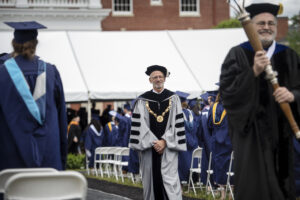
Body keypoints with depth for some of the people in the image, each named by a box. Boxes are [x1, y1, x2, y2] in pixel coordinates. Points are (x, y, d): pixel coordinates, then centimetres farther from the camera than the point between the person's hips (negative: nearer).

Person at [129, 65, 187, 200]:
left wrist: (164, 141, -10)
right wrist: (154, 142, -11)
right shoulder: (142, 100, 5)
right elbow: (141, 124, -1)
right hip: (149, 147, 1)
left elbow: (177, 123, 1)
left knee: (170, 180, -10)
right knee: (151, 180, 3)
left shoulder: (173, 98, 6)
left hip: (168, 147, -1)